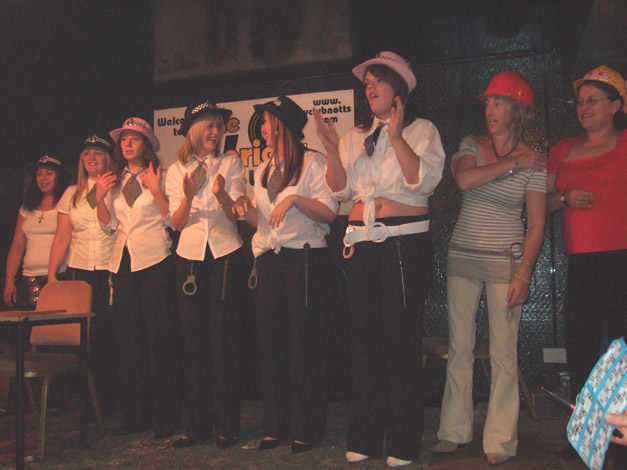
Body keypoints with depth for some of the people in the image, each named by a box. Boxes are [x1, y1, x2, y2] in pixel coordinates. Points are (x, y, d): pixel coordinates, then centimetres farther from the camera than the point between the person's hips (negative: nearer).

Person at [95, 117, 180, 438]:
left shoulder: (160, 176, 2)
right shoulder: (115, 181, 16)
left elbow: (172, 219, -6)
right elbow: (109, 225, 13)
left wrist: (156, 191, -16)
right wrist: (100, 198, 0)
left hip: (154, 262, -5)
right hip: (123, 263, 5)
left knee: (160, 338, -2)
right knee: (128, 339, 8)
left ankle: (165, 417, 6)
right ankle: (135, 414, 18)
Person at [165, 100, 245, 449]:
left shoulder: (231, 163, 5)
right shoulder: (176, 171, 10)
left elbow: (237, 214, -3)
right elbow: (177, 223, 4)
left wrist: (221, 195, -24)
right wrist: (189, 195, -16)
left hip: (226, 254, -2)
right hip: (191, 256, 2)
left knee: (224, 341, -3)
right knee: (194, 341, 4)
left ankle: (227, 426, 6)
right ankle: (198, 424, 14)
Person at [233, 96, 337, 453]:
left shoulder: (312, 162, 0)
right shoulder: (263, 170, 20)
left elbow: (330, 213, -8)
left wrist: (295, 198, -20)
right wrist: (250, 213, 3)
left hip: (305, 260, -7)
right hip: (269, 262, 7)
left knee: (305, 345, -3)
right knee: (272, 345, 7)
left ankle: (307, 428, 6)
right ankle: (276, 426, 17)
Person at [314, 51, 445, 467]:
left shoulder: (421, 130, 5)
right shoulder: (356, 137, 19)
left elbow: (424, 180, -11)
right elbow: (341, 190, 11)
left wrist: (397, 137, -17)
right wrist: (333, 150, -2)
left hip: (406, 244, -5)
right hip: (361, 243, 5)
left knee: (403, 339, -3)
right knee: (365, 338, 7)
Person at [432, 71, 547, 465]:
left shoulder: (534, 162, -1)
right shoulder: (471, 145, 6)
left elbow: (537, 224, -4)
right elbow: (464, 180, -15)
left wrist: (524, 273, -12)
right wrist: (512, 163, -12)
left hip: (506, 261, -3)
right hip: (463, 257, 3)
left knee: (504, 352, -2)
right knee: (459, 347, 6)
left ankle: (500, 440, 10)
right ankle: (455, 431, 18)